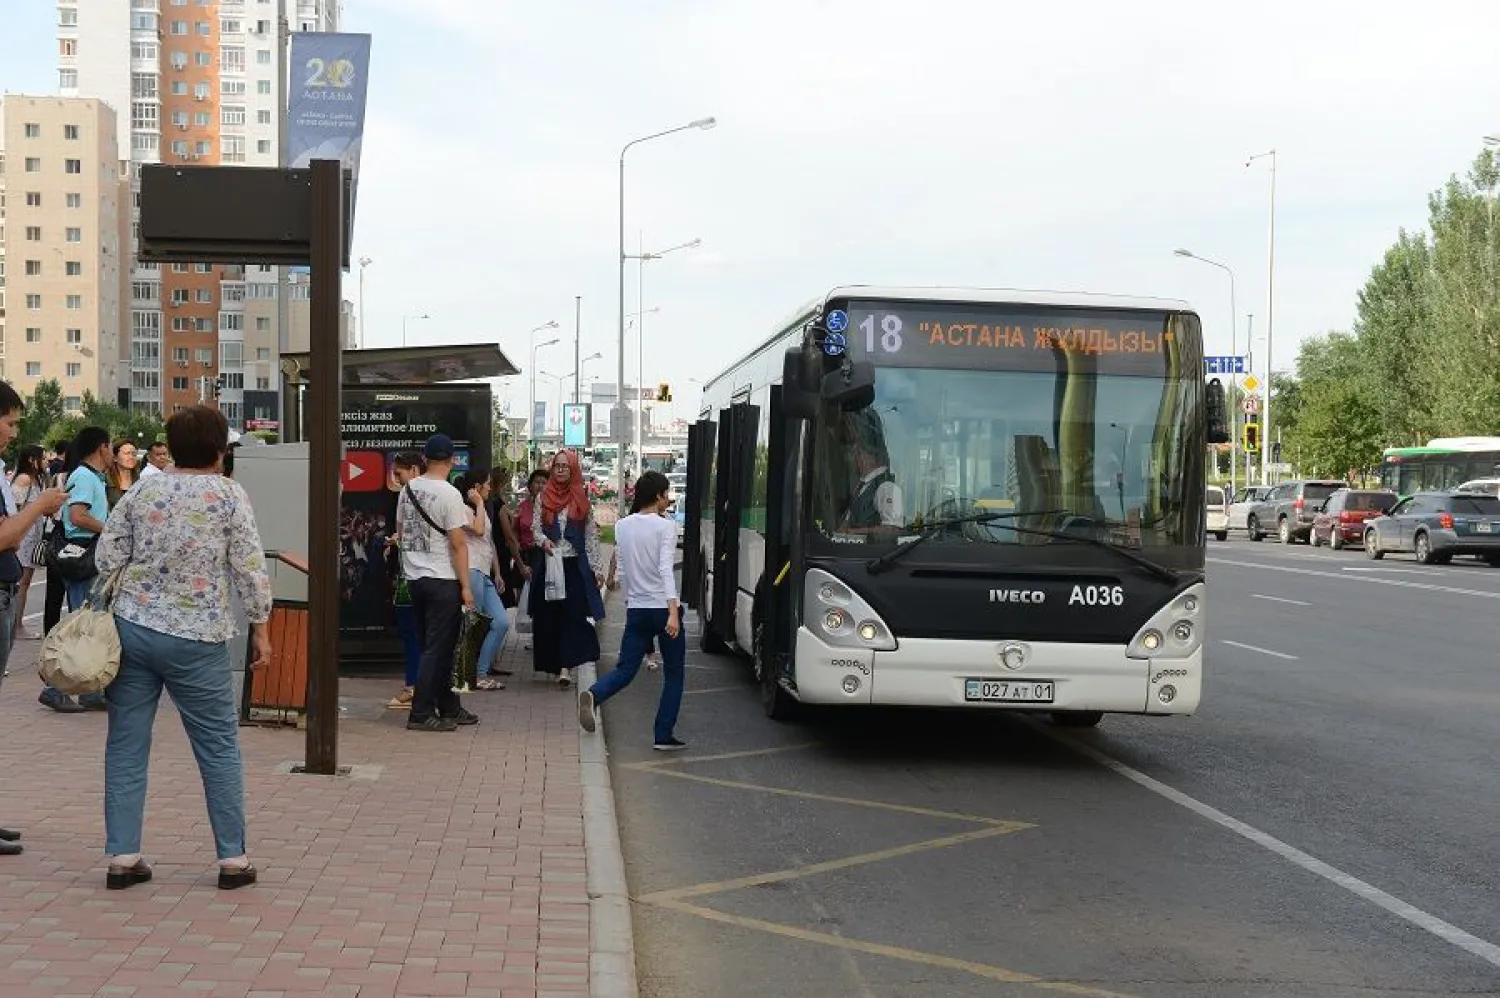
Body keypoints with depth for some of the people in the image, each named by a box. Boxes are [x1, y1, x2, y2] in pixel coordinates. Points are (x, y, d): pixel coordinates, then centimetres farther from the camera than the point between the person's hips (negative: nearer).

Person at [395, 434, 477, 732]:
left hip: (414, 577, 8)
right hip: (443, 580, -7)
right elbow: (458, 543, -15)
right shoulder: (448, 494, -14)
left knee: (437, 647, 15)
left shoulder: (408, 489, 7)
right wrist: (466, 586, -11)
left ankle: (449, 707, 23)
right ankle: (420, 713, -4)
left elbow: (401, 531, 17)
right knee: (437, 648, -3)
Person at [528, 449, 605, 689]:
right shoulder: (543, 497, 7)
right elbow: (535, 527, 5)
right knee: (548, 615, 3)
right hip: (547, 563, 1)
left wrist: (597, 568, 3)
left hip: (575, 564, -1)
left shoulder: (582, 499, 6)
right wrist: (543, 540, -18)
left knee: (574, 615, -12)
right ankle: (551, 663, 16)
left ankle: (565, 668, -16)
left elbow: (591, 535, 7)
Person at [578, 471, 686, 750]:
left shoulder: (623, 526, 7)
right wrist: (673, 611, -24)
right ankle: (664, 735, 6)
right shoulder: (665, 527, -10)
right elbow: (666, 569, -19)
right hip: (663, 608, -5)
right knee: (673, 674, 9)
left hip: (636, 609, 5)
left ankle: (594, 695, -23)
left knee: (625, 669, 7)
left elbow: (622, 570, 12)